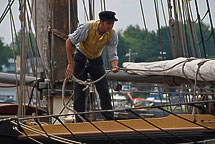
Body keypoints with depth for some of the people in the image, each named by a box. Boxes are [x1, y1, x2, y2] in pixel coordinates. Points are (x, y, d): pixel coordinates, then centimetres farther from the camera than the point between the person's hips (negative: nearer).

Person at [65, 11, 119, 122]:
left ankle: (110, 120, 3)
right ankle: (79, 122, 2)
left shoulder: (112, 34, -19)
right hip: (81, 58, -3)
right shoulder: (87, 28, -30)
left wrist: (114, 66, -38)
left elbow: (113, 55, -15)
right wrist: (71, 64, -21)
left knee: (104, 90, -4)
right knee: (79, 91, -6)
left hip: (96, 60, 3)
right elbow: (69, 42, -20)